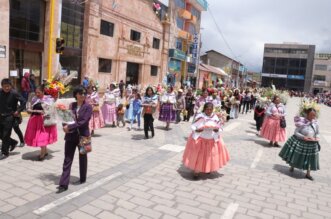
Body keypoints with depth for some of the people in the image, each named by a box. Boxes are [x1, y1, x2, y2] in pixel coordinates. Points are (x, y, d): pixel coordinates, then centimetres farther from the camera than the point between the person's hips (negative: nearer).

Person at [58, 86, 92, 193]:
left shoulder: (88, 107, -9)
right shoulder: (72, 105, 6)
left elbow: (83, 122, -18)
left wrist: (69, 127, -21)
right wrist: (66, 126, -12)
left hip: (83, 135, -4)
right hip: (71, 135, 4)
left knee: (82, 158, 13)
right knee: (67, 159, 2)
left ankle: (82, 179, 31)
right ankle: (63, 184, 6)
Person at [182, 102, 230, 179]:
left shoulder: (215, 117, -6)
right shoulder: (200, 117, -15)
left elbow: (219, 129, 0)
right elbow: (193, 127, -11)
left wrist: (216, 129, -22)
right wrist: (198, 130, -30)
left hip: (212, 140, 3)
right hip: (200, 140, -3)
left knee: (210, 155, 13)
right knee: (198, 156, 3)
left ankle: (208, 169, 38)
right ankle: (196, 171, 19)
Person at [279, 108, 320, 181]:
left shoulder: (315, 123, -3)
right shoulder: (302, 122, -16)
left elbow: (318, 133, 10)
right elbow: (296, 132, -13)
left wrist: (317, 138, -10)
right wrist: (303, 137, -24)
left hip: (311, 144, 4)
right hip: (300, 142, -3)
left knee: (309, 158, 12)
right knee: (296, 155, 12)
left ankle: (308, 174, 27)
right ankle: (292, 167, 40)